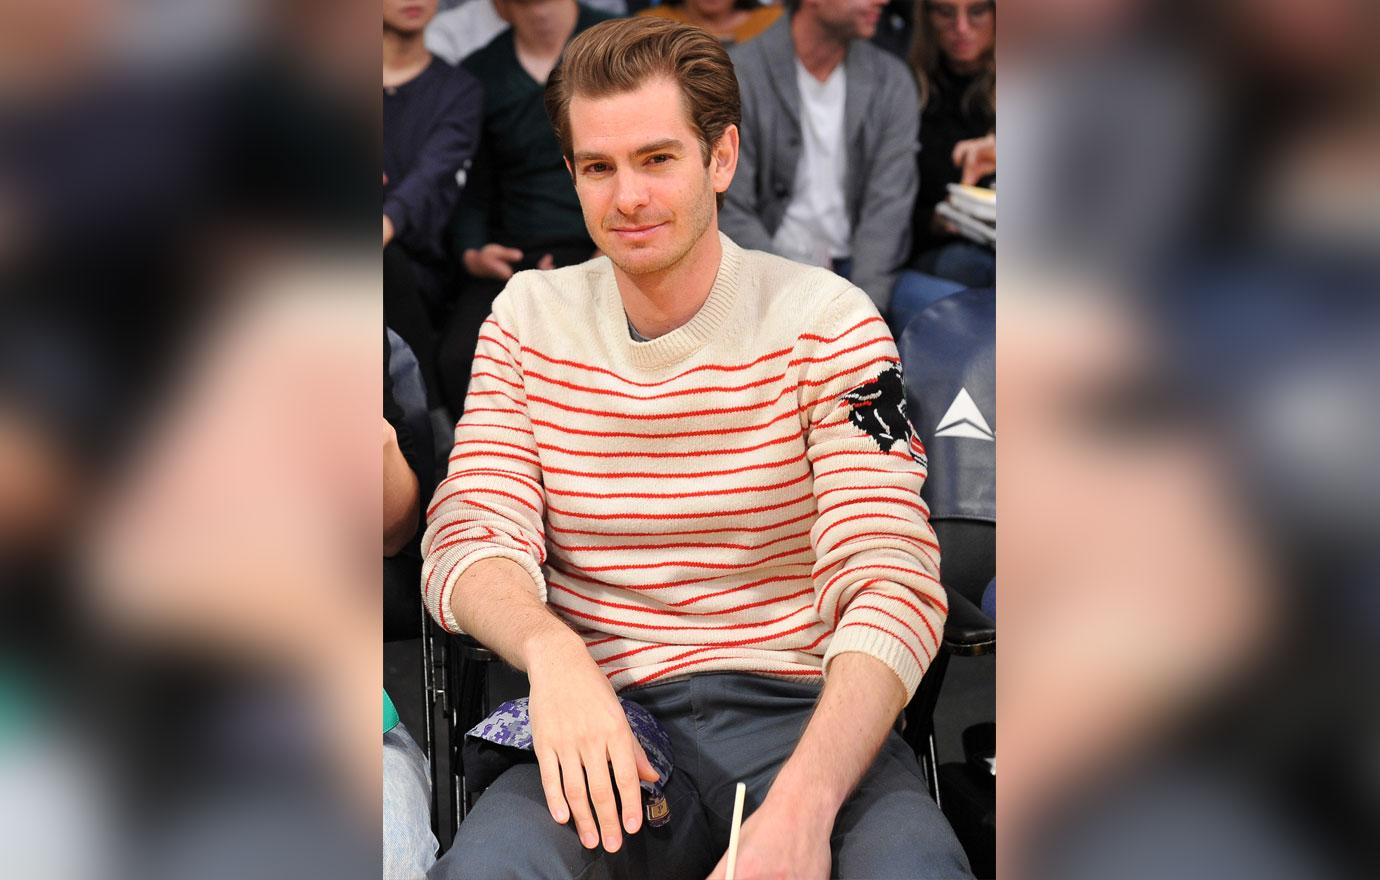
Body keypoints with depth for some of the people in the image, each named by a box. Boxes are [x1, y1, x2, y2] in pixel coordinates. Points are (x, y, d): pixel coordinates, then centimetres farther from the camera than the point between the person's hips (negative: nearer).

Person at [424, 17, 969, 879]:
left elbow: (893, 585, -10)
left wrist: (802, 805, -29)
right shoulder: (529, 317, 9)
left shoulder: (823, 321, -1)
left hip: (800, 713, -1)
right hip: (605, 719, 2)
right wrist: (549, 648, -25)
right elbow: (470, 539, 1)